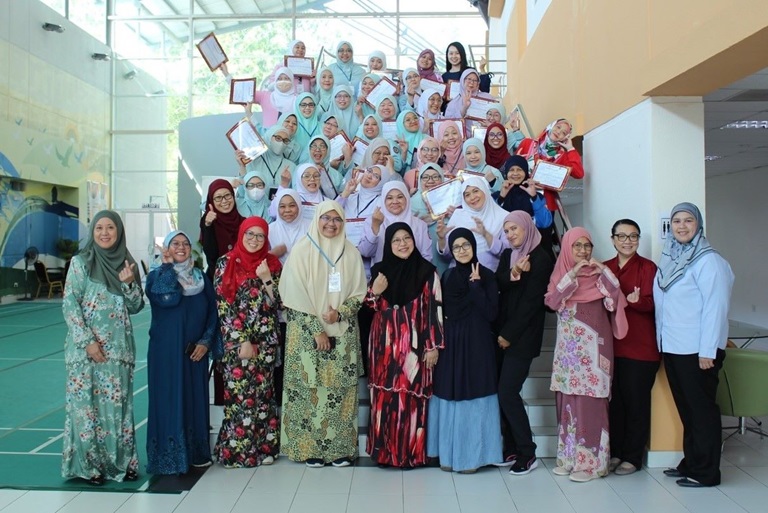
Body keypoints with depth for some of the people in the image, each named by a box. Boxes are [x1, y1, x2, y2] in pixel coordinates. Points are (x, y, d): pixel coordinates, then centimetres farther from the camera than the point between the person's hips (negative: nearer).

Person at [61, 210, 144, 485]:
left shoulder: (127, 263, 8)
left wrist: (129, 283, -10)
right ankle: (89, 464, 13)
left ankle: (122, 461, 17)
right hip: (86, 346, -3)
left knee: (118, 403, 7)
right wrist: (87, 341, -13)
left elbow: (136, 307, 9)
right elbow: (69, 305, -6)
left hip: (119, 347, 3)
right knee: (87, 402, 1)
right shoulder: (80, 262, -1)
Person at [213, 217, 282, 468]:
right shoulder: (226, 263, -2)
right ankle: (236, 449, 9)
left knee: (263, 392, 7)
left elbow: (277, 303, 2)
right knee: (238, 393, -2)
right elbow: (222, 306, -6)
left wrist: (266, 278, -14)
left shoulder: (272, 263, 5)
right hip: (236, 341, -2)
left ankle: (264, 447, 17)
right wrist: (242, 341, -10)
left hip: (265, 341, 2)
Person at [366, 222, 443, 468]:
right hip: (384, 344, 3)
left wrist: (433, 346, -7)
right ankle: (384, 449, 16)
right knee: (384, 396, 5)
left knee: (411, 396, -2)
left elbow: (434, 309, -4)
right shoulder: (380, 270, 7)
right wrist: (374, 291, -8)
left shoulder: (427, 271, -3)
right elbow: (369, 307, 14)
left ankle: (411, 451, 9)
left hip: (413, 345, -3)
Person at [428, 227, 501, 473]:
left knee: (474, 397, 1)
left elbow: (491, 313, -11)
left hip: (477, 344, -3)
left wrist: (475, 285, -13)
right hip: (451, 344, 4)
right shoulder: (448, 276, 8)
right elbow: (443, 312, 7)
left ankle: (472, 455, 11)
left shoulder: (486, 275, -3)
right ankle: (450, 453, 17)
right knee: (450, 397, 6)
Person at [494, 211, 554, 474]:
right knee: (502, 392, 4)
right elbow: (496, 285, 1)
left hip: (522, 336, -6)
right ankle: (512, 449, 15)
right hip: (502, 333, 6)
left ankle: (527, 453, 5)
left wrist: (509, 334, -11)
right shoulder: (507, 255, 14)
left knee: (508, 392, -8)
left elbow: (531, 301, -11)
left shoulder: (542, 258, -7)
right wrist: (512, 274, -18)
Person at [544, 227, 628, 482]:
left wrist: (604, 271, -17)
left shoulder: (598, 274, 3)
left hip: (593, 346, -3)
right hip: (568, 346, 3)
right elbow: (552, 301, -6)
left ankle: (590, 461, 2)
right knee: (567, 402, 6)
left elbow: (615, 300, -9)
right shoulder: (561, 274, 10)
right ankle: (568, 457, 16)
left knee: (590, 402, -5)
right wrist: (571, 274, -13)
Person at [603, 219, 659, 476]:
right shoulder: (604, 268, 11)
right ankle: (615, 452, 21)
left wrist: (632, 301, -30)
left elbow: (650, 303, -12)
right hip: (611, 345, 4)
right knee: (613, 401, 8)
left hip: (640, 347, -4)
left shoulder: (647, 267, -2)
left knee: (636, 402, 2)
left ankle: (633, 457, 13)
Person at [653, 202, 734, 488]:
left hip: (697, 351, -7)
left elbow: (715, 307, -16)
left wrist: (708, 351, -18)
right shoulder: (670, 259, 12)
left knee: (701, 409, 2)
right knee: (685, 409, 15)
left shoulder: (708, 261, -12)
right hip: (672, 348, 7)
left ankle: (706, 472, 12)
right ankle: (690, 463, 26)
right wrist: (662, 342, 12)